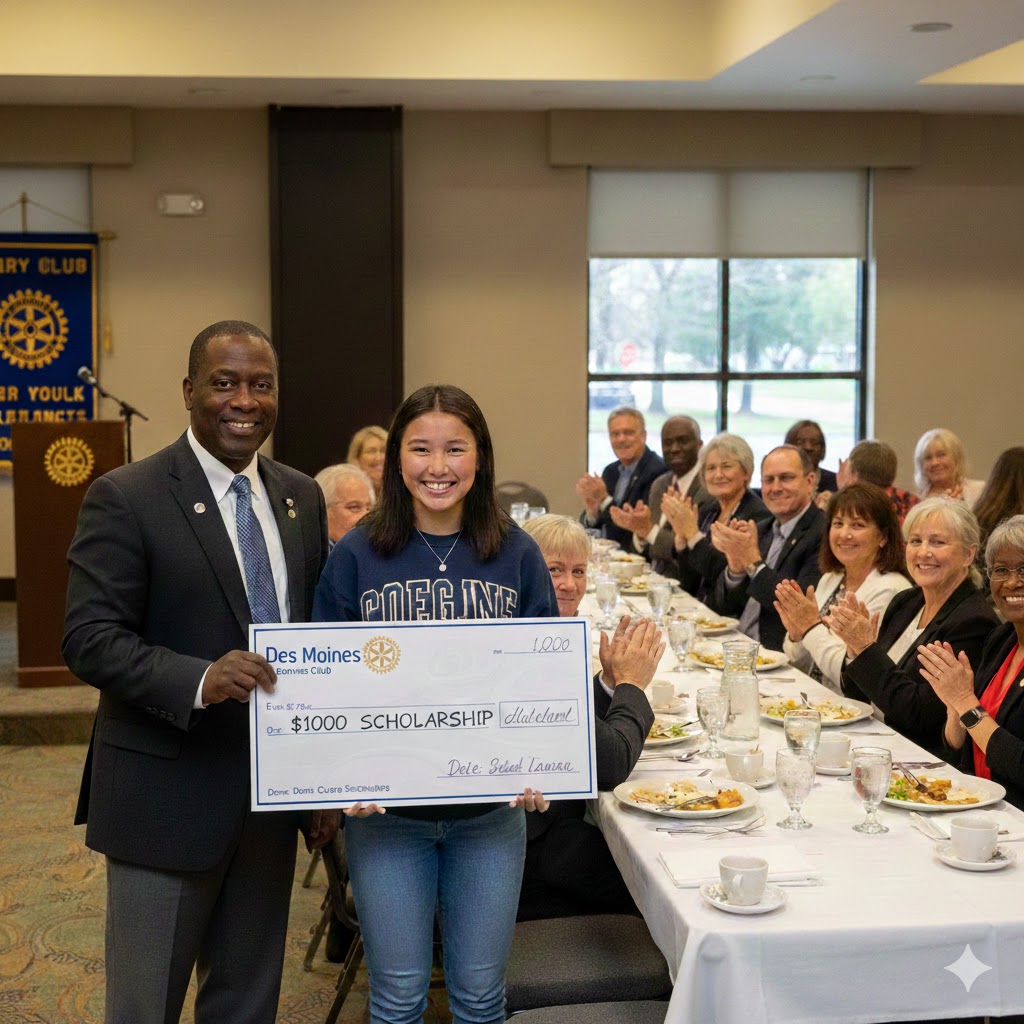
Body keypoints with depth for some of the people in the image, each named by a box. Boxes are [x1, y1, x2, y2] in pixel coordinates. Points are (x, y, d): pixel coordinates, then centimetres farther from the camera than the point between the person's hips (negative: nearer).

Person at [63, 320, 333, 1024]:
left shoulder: (303, 499, 7)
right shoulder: (124, 499, -10)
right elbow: (90, 640, -16)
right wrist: (200, 680, -32)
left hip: (275, 791, 5)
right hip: (168, 793, -5)